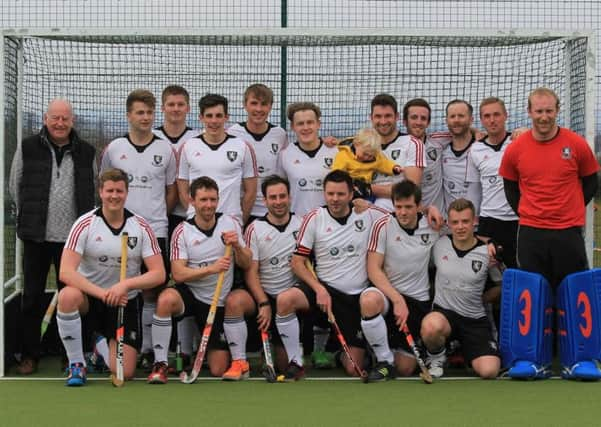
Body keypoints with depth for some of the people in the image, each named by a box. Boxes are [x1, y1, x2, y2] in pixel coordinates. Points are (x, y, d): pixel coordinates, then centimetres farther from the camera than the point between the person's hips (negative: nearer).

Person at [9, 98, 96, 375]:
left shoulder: (86, 152, 6)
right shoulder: (28, 148, 1)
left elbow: (92, 192, 13)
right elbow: (15, 187, 8)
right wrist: (31, 217, 9)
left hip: (73, 237, 1)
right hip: (36, 237, -1)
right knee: (32, 297, 4)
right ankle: (29, 355, 13)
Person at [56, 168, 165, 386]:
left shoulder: (141, 227, -5)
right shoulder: (85, 224, -11)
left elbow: (159, 274, -8)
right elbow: (66, 272, -19)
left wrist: (126, 284, -24)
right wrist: (101, 293, -29)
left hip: (125, 301, 1)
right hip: (89, 294, -1)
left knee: (124, 373, -9)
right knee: (68, 296, -38)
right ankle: (76, 364, -18)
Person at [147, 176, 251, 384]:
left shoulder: (231, 223, 1)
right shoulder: (182, 231, -6)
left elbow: (246, 264, 2)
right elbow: (178, 274, -15)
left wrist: (237, 246, -19)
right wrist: (211, 268, -28)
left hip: (218, 303, 2)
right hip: (190, 294, -2)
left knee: (218, 370, -2)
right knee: (166, 299, -39)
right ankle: (160, 364, -24)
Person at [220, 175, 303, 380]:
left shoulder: (301, 225, 5)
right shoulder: (255, 228, 0)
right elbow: (251, 272, -5)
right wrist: (263, 303, -16)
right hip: (262, 294, 0)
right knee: (234, 300, -32)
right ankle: (239, 363, -25)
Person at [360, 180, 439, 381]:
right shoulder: (383, 225, -9)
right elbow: (374, 269, -12)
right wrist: (397, 300, -22)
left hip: (419, 301, 2)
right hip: (387, 293, -2)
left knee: (405, 369, 0)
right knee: (369, 300, -39)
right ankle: (384, 361, -18)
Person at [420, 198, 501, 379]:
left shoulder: (487, 253, -4)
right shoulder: (438, 245, -1)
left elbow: (499, 285, 12)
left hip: (475, 319, 1)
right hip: (443, 312, -1)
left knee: (489, 370, -20)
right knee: (431, 326, -40)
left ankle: (464, 350, 18)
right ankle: (436, 358, -3)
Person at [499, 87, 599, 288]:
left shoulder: (577, 144, -4)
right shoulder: (515, 149, -1)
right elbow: (510, 188, 13)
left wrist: (570, 211, 5)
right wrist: (526, 213, 6)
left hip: (569, 232, -1)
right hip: (530, 233, 1)